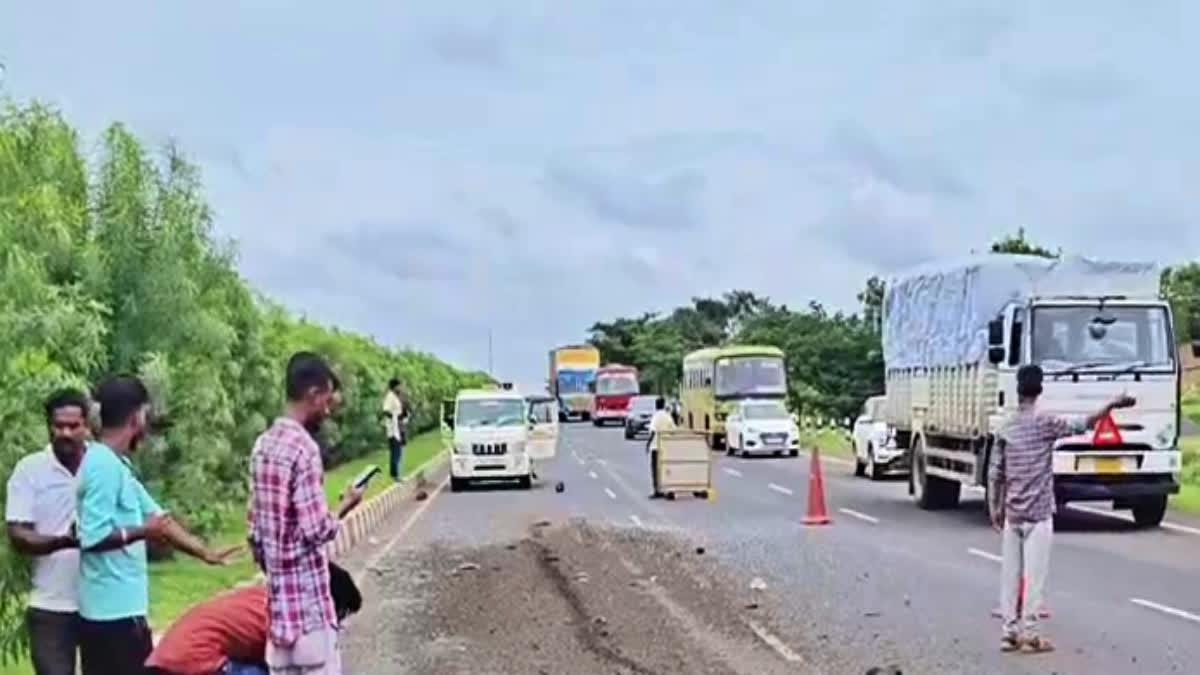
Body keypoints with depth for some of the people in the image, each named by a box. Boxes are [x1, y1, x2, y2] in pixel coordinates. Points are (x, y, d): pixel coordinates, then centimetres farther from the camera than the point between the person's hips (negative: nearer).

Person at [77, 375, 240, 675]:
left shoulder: (114, 464, 14)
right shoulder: (104, 466, -17)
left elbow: (157, 518, 20)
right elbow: (92, 537, -24)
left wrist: (206, 553, 22)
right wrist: (142, 532, -12)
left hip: (113, 608, 10)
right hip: (115, 610, -10)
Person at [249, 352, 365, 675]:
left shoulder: (263, 445, 9)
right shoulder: (304, 448, -18)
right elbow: (316, 530, -20)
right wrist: (346, 506, -3)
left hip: (277, 592, 8)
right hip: (307, 594, -8)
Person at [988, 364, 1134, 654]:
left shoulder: (1007, 428, 6)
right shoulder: (1044, 423, -8)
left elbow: (995, 474, 7)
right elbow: (1081, 425, -15)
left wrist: (995, 508, 15)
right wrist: (1112, 405, -15)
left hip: (1012, 513, 5)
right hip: (1038, 513, -5)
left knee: (1010, 573, 7)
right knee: (1034, 574, -2)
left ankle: (1010, 631, 9)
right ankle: (1029, 632, -2)